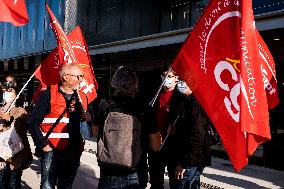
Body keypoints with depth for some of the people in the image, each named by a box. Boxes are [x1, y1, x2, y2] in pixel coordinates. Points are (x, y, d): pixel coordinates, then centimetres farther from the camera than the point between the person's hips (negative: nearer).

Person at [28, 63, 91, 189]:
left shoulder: (81, 97, 12)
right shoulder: (48, 95, -6)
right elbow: (33, 122, -8)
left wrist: (88, 119, 2)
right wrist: (43, 145, -11)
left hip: (74, 152, 5)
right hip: (52, 150, -5)